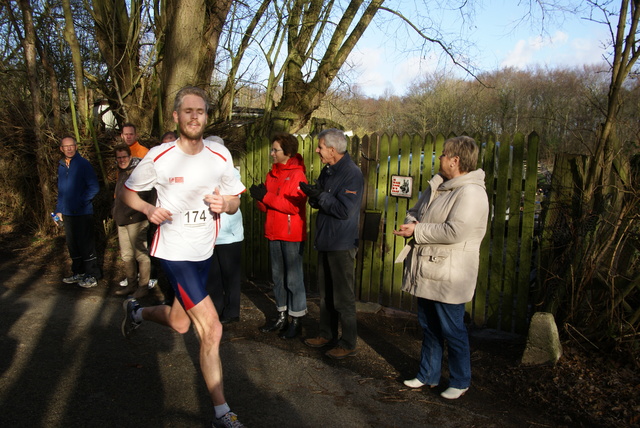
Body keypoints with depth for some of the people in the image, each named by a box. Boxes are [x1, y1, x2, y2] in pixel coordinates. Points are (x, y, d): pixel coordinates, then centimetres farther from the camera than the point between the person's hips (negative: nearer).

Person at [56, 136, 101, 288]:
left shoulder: (84, 164, -8)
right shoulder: (61, 166, 12)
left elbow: (94, 187, -12)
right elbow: (61, 190, 18)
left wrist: (81, 202, -17)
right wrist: (59, 210, 14)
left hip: (83, 213, -6)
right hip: (67, 213, 6)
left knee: (86, 245, -1)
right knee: (72, 245, 13)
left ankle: (92, 276, 8)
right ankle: (78, 273, 26)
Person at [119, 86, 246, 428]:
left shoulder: (220, 155, -1)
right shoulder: (159, 157, -11)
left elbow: (234, 202, 7)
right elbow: (126, 191, 1)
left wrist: (225, 203, -17)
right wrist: (149, 210, -19)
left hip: (204, 252, 5)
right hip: (174, 252, -5)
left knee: (180, 324, 21)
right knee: (212, 330, -10)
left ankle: (136, 311, 53)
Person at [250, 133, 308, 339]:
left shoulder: (297, 175, -11)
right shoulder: (272, 174, 12)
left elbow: (294, 206, -22)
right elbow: (265, 207, 11)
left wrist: (266, 196, -21)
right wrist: (259, 197, -11)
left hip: (292, 235, -8)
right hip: (274, 233, 8)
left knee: (293, 278, -1)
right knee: (277, 276, 14)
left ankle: (296, 320, 11)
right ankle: (282, 317, 27)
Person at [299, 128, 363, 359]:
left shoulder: (352, 174, -16)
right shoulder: (327, 171, 11)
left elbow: (344, 210, -23)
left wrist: (320, 195, -20)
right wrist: (313, 195, -7)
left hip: (342, 244, -9)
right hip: (325, 241, 9)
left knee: (343, 297, 1)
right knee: (325, 294, 18)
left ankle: (348, 344, 14)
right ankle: (327, 334, 33)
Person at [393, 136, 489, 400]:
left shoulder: (471, 193, -18)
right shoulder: (437, 186, 12)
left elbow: (454, 231, -27)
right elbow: (415, 212, 20)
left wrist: (417, 231, -18)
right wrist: (412, 222, -4)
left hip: (449, 276, -9)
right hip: (427, 272, 9)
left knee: (452, 331, 6)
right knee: (429, 327, 19)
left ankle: (460, 381, 26)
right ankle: (428, 375, 35)